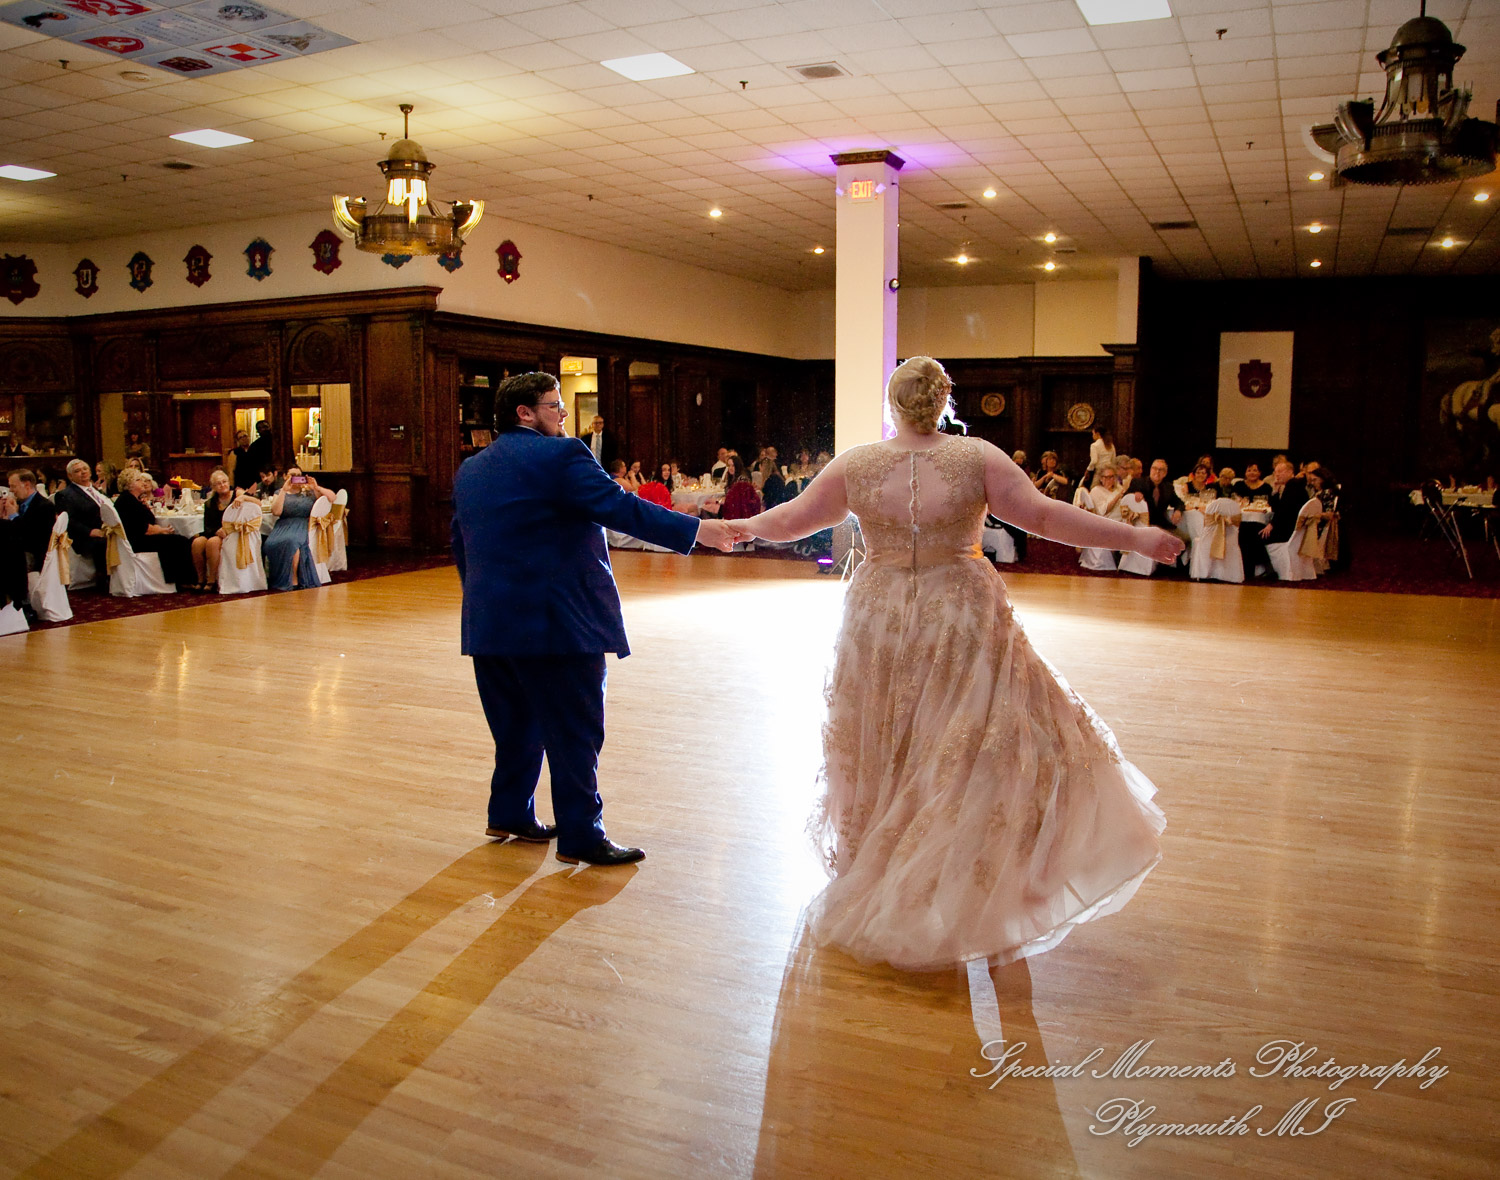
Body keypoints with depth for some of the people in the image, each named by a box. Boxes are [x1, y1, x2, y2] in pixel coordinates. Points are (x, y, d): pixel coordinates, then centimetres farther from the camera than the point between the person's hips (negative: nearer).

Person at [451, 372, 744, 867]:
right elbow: (620, 507, -18)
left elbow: (460, 546, 19)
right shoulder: (560, 455, -10)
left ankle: (511, 813, 31)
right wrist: (699, 530, -16)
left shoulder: (469, 469, 15)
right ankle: (580, 836, 6)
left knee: (517, 725, 20)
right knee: (574, 730, 0)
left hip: (489, 623, 8)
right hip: (555, 621, -8)